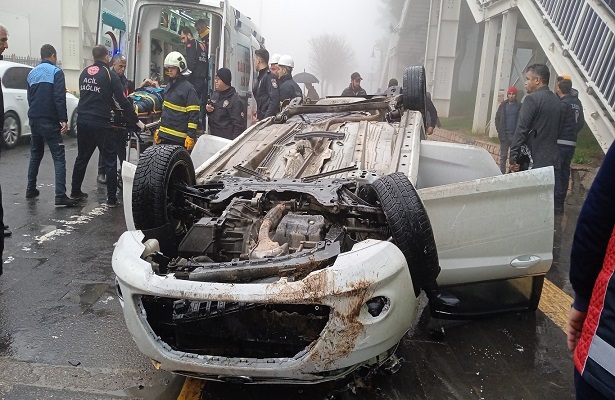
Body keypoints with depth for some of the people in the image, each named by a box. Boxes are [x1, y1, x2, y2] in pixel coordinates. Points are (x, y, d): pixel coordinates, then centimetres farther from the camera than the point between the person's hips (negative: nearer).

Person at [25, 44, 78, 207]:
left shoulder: (32, 73, 15)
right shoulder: (56, 72, -7)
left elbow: (30, 97, 20)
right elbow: (59, 98, -17)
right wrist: (63, 120, -17)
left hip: (34, 119, 7)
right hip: (49, 121, -7)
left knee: (35, 155, 20)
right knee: (59, 158, -9)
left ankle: (31, 189, 25)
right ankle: (60, 196, -16)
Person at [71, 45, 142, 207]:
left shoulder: (84, 73, 10)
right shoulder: (109, 74, -6)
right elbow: (122, 101, -10)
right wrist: (137, 121, -4)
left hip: (82, 120, 6)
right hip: (100, 123, -6)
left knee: (82, 157, 18)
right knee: (110, 160, 2)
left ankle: (75, 192, 27)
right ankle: (112, 199, 1)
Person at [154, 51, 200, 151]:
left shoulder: (188, 88, -9)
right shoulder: (168, 87, 16)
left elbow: (194, 115, -13)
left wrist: (191, 136, -18)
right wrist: (159, 130, 21)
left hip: (178, 139, -8)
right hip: (164, 135, 8)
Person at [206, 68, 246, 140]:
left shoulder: (235, 100, -14)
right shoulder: (215, 94, 10)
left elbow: (239, 124, -17)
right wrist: (208, 109, 2)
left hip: (226, 139, -7)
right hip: (213, 136, 8)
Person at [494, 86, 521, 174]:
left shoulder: (519, 106, 0)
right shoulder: (503, 105, 6)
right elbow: (497, 119, 7)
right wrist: (500, 131, -3)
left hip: (515, 135, -2)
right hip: (504, 135, 2)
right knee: (503, 156, 6)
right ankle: (502, 173, 12)